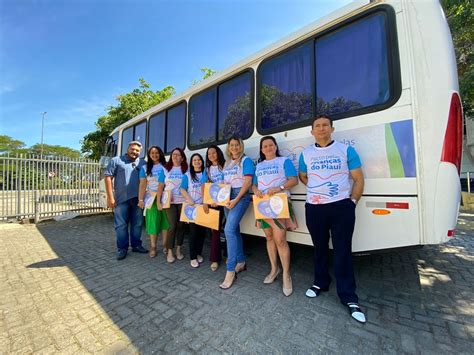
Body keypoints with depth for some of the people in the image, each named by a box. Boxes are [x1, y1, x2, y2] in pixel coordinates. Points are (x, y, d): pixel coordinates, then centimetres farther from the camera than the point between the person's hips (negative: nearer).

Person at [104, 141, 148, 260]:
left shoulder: (143, 163, 10)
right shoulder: (116, 160, 3)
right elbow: (108, 178, -2)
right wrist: (110, 197, -9)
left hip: (138, 199, 3)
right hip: (121, 199, -2)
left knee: (137, 224, 11)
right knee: (121, 225, 6)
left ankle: (136, 245, 26)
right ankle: (122, 248, 19)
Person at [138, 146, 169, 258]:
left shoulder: (164, 167, 5)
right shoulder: (145, 168, 9)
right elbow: (142, 185, 3)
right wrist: (140, 199, -5)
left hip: (164, 197, 0)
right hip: (151, 198, 1)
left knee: (165, 220, 2)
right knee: (153, 221, 2)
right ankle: (153, 247, 12)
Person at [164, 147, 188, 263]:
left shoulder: (186, 169, 6)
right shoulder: (166, 169, 10)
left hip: (182, 201, 0)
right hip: (170, 201, 0)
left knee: (180, 225, 7)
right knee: (172, 226, -4)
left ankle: (179, 249, 23)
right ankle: (169, 252, 9)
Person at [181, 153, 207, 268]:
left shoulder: (206, 174, 9)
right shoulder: (187, 175, 7)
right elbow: (183, 189, 2)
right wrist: (189, 199, -15)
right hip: (192, 206, -2)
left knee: (202, 230, 6)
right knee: (193, 230, -3)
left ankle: (199, 253, 24)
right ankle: (193, 257, 8)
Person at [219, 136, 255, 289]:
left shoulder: (246, 160, -4)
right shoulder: (227, 163, 17)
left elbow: (248, 182, -13)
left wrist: (236, 199, -19)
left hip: (240, 196, -7)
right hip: (227, 197, 8)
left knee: (229, 230, -18)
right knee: (234, 230, 12)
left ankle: (231, 271, -8)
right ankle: (241, 262, 28)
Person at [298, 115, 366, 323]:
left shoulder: (346, 150, 2)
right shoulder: (306, 154, 7)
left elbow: (358, 179, 3)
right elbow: (302, 177, 19)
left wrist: (352, 201, -5)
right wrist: (317, 189, 5)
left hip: (341, 207, -2)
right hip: (314, 208, 2)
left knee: (343, 251, 3)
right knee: (319, 248, 16)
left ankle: (349, 297, 19)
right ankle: (320, 282, 35)